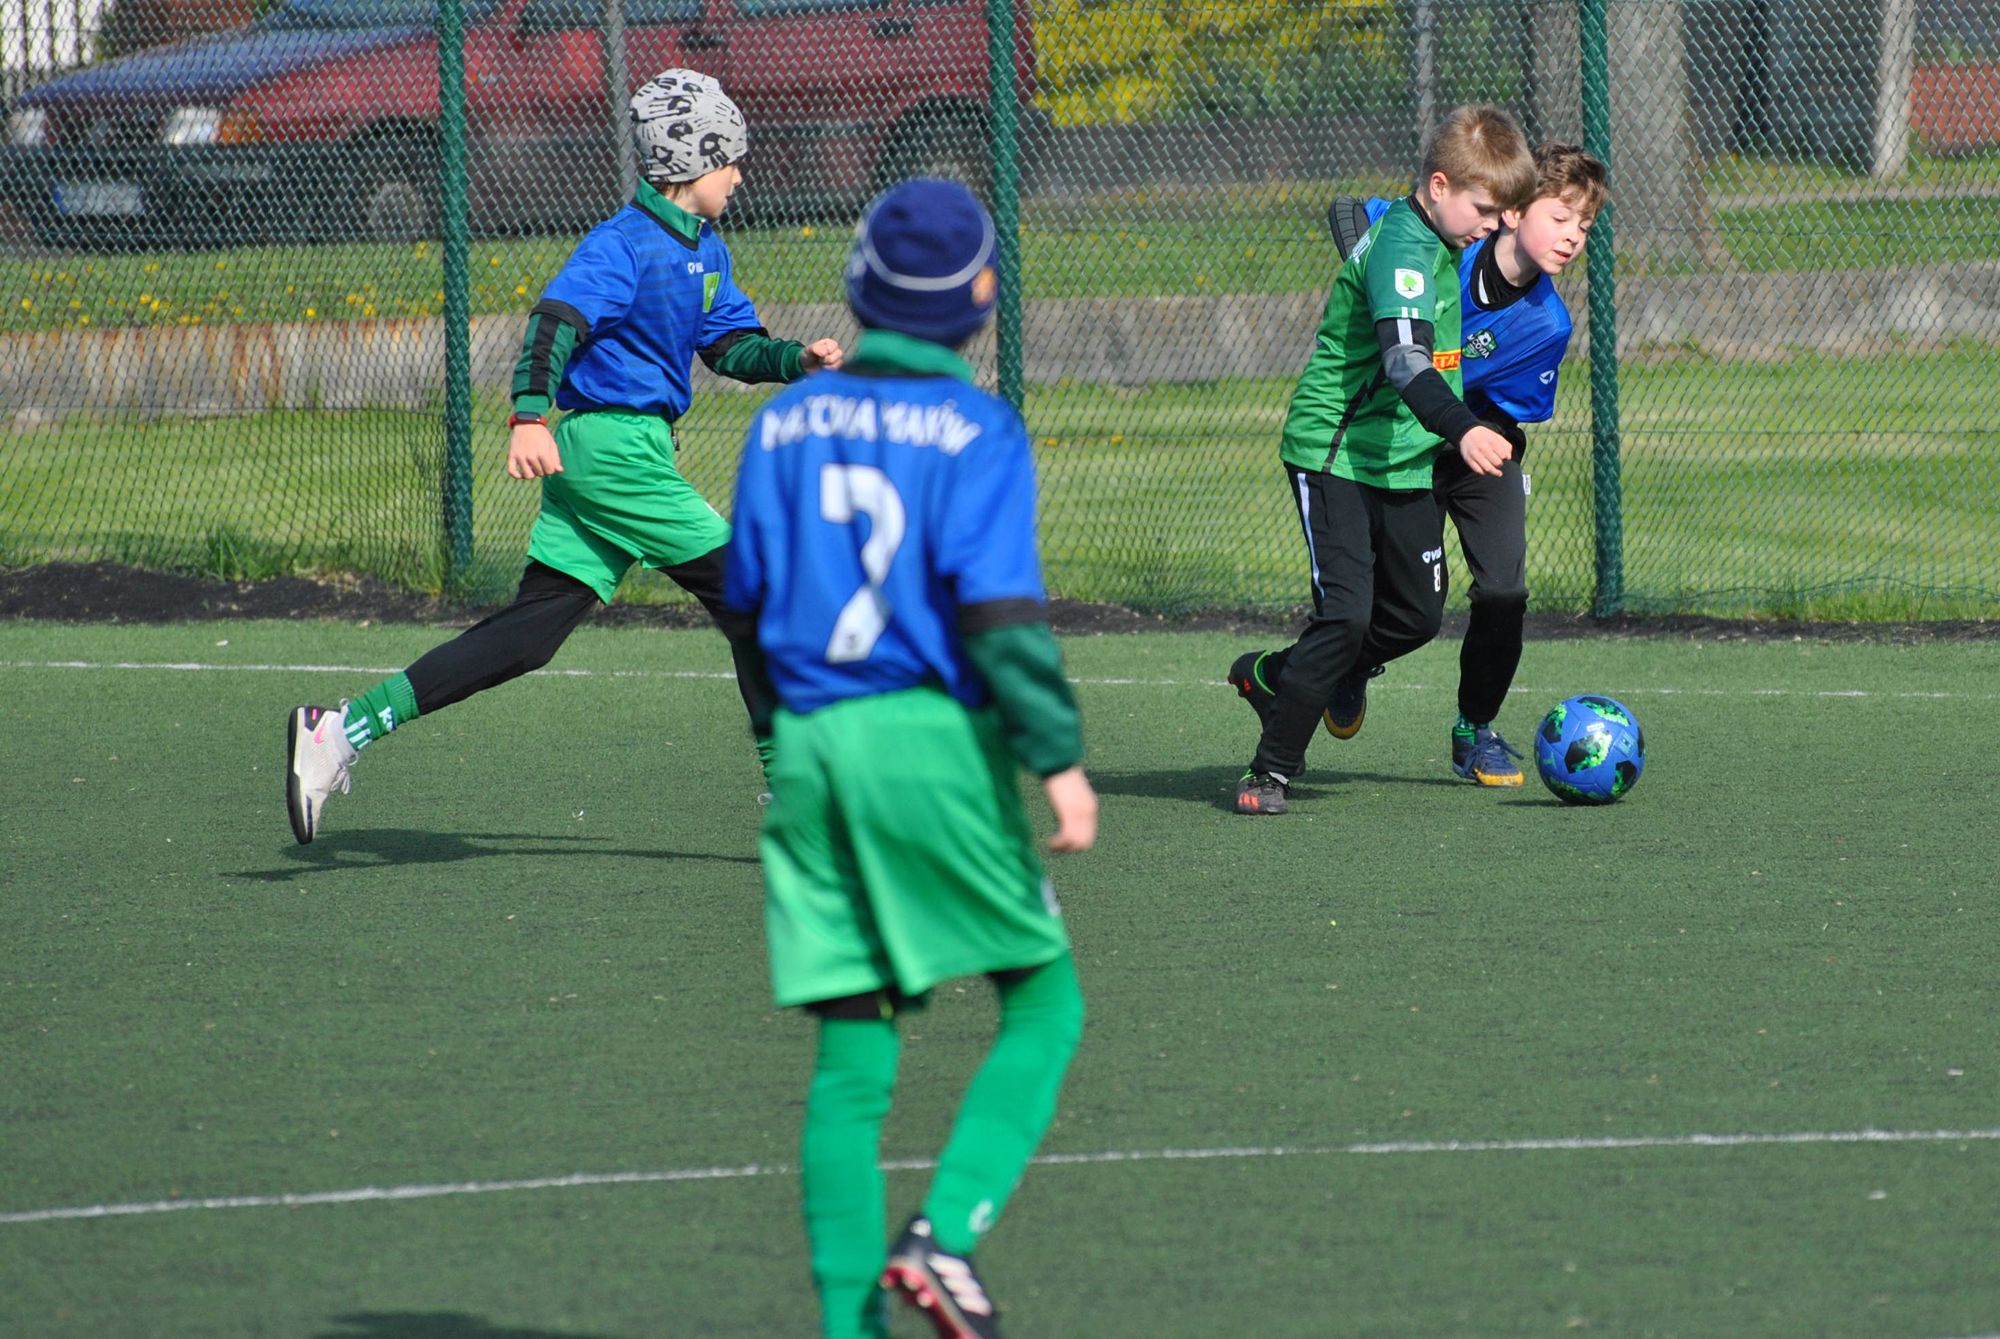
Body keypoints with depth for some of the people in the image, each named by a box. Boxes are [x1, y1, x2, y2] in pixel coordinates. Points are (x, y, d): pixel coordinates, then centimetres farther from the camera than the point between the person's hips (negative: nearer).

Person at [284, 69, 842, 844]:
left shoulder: (704, 250, 19)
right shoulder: (624, 244, -12)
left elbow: (729, 345, 26)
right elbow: (558, 319, -24)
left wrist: (796, 360, 7)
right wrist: (530, 412, -38)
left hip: (620, 452, 10)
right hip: (614, 447, -10)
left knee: (530, 635, 2)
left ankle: (345, 728, 0)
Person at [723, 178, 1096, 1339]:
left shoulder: (785, 424, 9)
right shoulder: (975, 429, -7)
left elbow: (746, 599, 13)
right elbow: (999, 611, -15)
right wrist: (1060, 759, -14)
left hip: (808, 750, 5)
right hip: (934, 739, -5)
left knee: (852, 1053, 8)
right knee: (1044, 1004, 7)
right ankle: (949, 1233, -11)